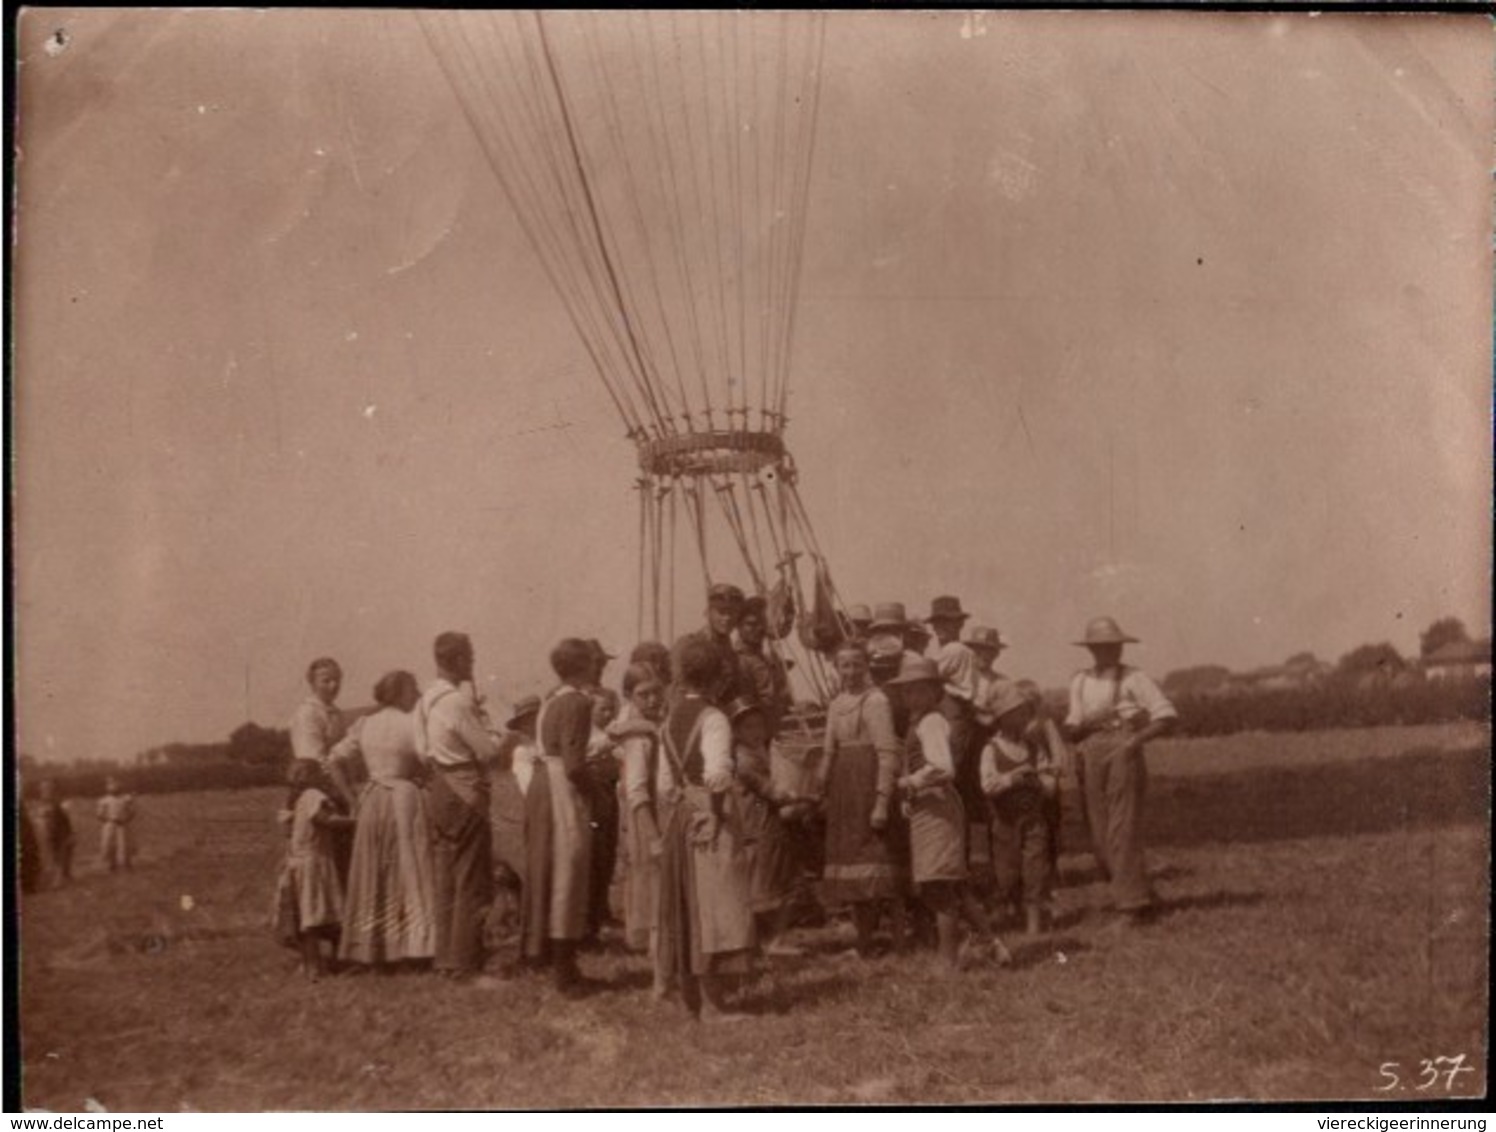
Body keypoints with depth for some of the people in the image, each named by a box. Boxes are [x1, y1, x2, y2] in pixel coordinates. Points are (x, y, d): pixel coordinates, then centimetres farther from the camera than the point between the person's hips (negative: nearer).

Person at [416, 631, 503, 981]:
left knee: (444, 881, 14)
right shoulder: (458, 702, -17)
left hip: (438, 791, 9)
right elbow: (489, 751, -14)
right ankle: (465, 966, 0)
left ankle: (445, 960, 20)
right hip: (465, 795, -9)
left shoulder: (426, 701, 9)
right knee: (472, 884, -2)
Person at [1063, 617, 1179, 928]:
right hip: (1091, 760, 5)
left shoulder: (1134, 678, 0)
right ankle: (1139, 895, 21)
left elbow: (1168, 717, -6)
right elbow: (1071, 731, 14)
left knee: (1123, 834, -10)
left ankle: (1133, 906, -5)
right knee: (1100, 839, 4)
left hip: (1123, 755, -5)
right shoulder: (1080, 682, 14)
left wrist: (1138, 738, -19)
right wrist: (1089, 722, -7)